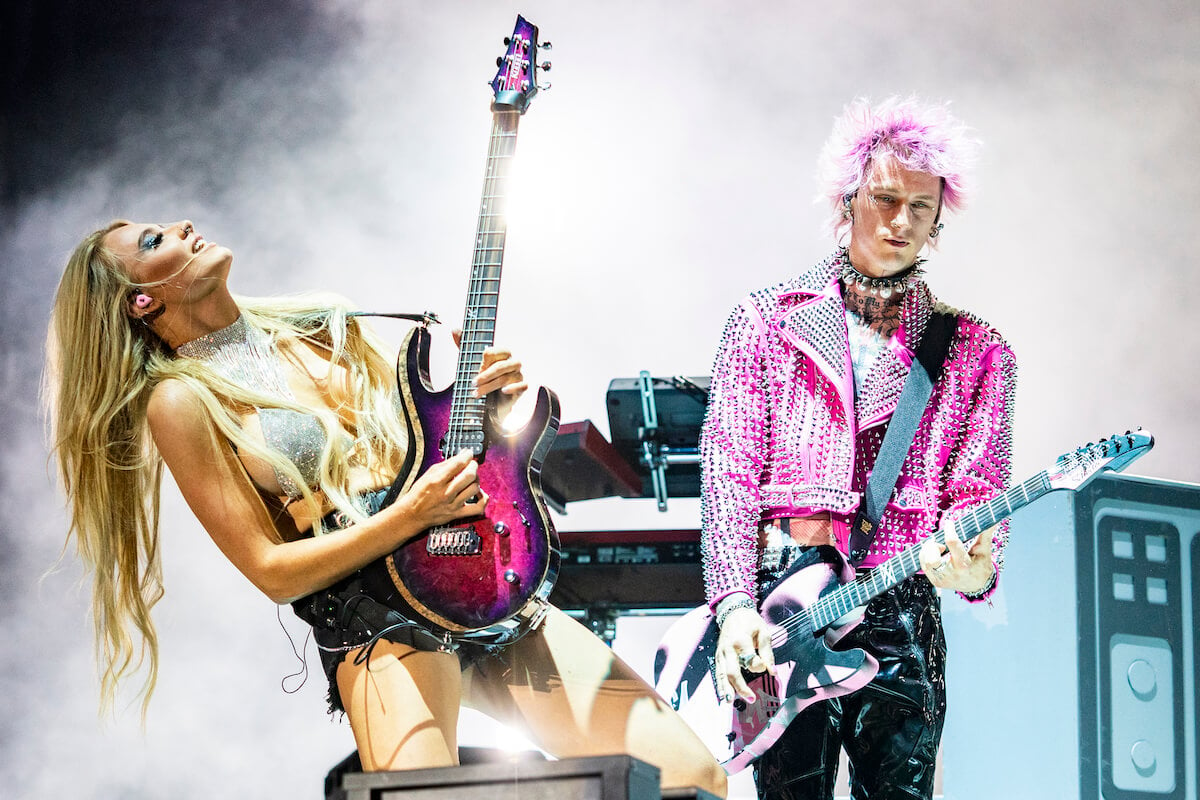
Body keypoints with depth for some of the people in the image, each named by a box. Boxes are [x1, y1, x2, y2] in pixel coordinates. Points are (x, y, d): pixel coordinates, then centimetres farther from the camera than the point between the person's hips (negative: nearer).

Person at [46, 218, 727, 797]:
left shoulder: (317, 324, 16)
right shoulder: (181, 401, -2)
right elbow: (271, 570, -5)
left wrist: (491, 404, 2)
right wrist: (412, 515, -15)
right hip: (374, 621, -5)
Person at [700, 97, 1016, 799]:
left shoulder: (976, 352, 14)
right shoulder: (767, 320, 11)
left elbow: (979, 487, 5)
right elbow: (729, 470, 3)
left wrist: (971, 568, -19)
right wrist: (736, 605, -10)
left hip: (900, 612, 1)